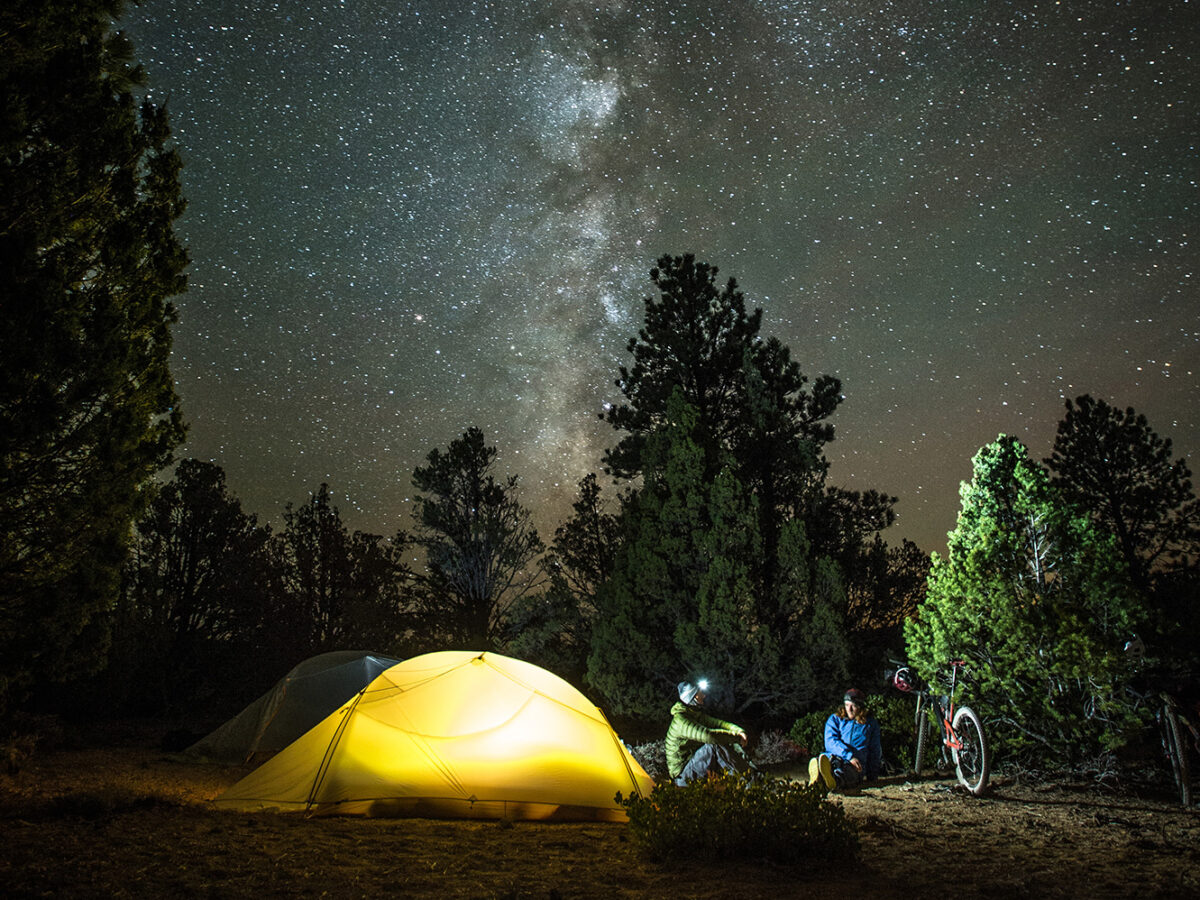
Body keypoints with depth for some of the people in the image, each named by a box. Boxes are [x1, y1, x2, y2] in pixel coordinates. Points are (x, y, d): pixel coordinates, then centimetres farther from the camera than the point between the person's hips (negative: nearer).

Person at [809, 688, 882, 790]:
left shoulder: (871, 724, 22)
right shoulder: (834, 719, 19)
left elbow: (875, 750, 25)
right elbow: (830, 741, 2)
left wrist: (872, 775, 16)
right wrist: (849, 756, -14)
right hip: (834, 757, 1)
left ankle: (832, 781, -76)